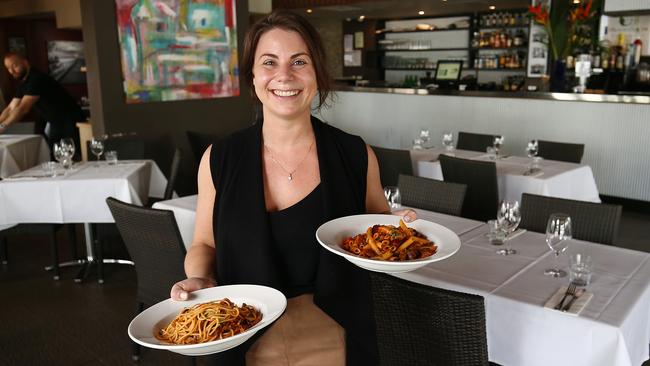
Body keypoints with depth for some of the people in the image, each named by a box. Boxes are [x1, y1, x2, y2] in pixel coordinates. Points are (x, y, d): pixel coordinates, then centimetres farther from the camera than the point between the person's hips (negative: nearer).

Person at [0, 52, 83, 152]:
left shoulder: (37, 79, -21)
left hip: (71, 122, -9)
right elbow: (11, 108, 11)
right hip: (56, 124, 9)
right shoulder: (22, 84, 10)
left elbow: (23, 108, -27)